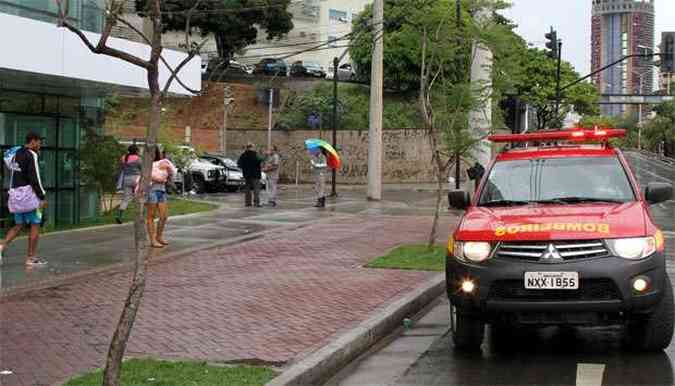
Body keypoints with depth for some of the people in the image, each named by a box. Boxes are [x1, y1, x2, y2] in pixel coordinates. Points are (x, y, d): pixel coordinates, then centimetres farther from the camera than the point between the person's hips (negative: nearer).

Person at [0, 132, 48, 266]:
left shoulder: (17, 154, 15)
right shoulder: (31, 155, -13)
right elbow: (34, 178, -19)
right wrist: (42, 197, -16)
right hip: (30, 195, -8)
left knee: (18, 225, 13)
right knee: (35, 225, 1)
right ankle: (31, 257, 2)